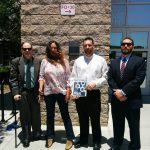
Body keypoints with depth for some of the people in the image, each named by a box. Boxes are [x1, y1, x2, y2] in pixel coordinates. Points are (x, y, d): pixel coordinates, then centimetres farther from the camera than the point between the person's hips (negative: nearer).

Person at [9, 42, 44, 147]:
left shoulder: (38, 62, 1)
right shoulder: (16, 62, -3)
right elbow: (13, 79, -5)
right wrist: (16, 92, -12)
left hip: (35, 92, 2)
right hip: (22, 92, -1)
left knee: (36, 115, 13)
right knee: (25, 116, 10)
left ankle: (37, 134, 36)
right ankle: (26, 138, 28)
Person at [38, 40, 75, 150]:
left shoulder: (64, 61, 1)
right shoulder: (45, 61, 2)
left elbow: (68, 77, 0)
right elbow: (42, 76, 4)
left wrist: (68, 91, -6)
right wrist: (40, 89, -8)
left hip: (62, 92, -1)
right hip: (48, 92, 1)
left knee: (65, 115, 7)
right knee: (50, 115, 14)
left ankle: (70, 138, 19)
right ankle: (50, 137, 31)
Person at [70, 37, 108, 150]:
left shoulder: (101, 60, 0)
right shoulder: (78, 61, 6)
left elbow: (105, 77, -2)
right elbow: (73, 77, 4)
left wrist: (95, 83, -17)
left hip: (94, 94, -2)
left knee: (95, 119, 10)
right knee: (82, 119, 16)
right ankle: (83, 140, 33)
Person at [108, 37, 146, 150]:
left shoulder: (139, 61, -2)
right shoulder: (113, 62, 12)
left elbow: (139, 79, -13)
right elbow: (110, 78, 4)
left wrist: (123, 91, -18)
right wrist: (116, 91, -13)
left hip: (132, 100, -4)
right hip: (116, 99, 4)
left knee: (134, 127, 9)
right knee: (117, 126, 17)